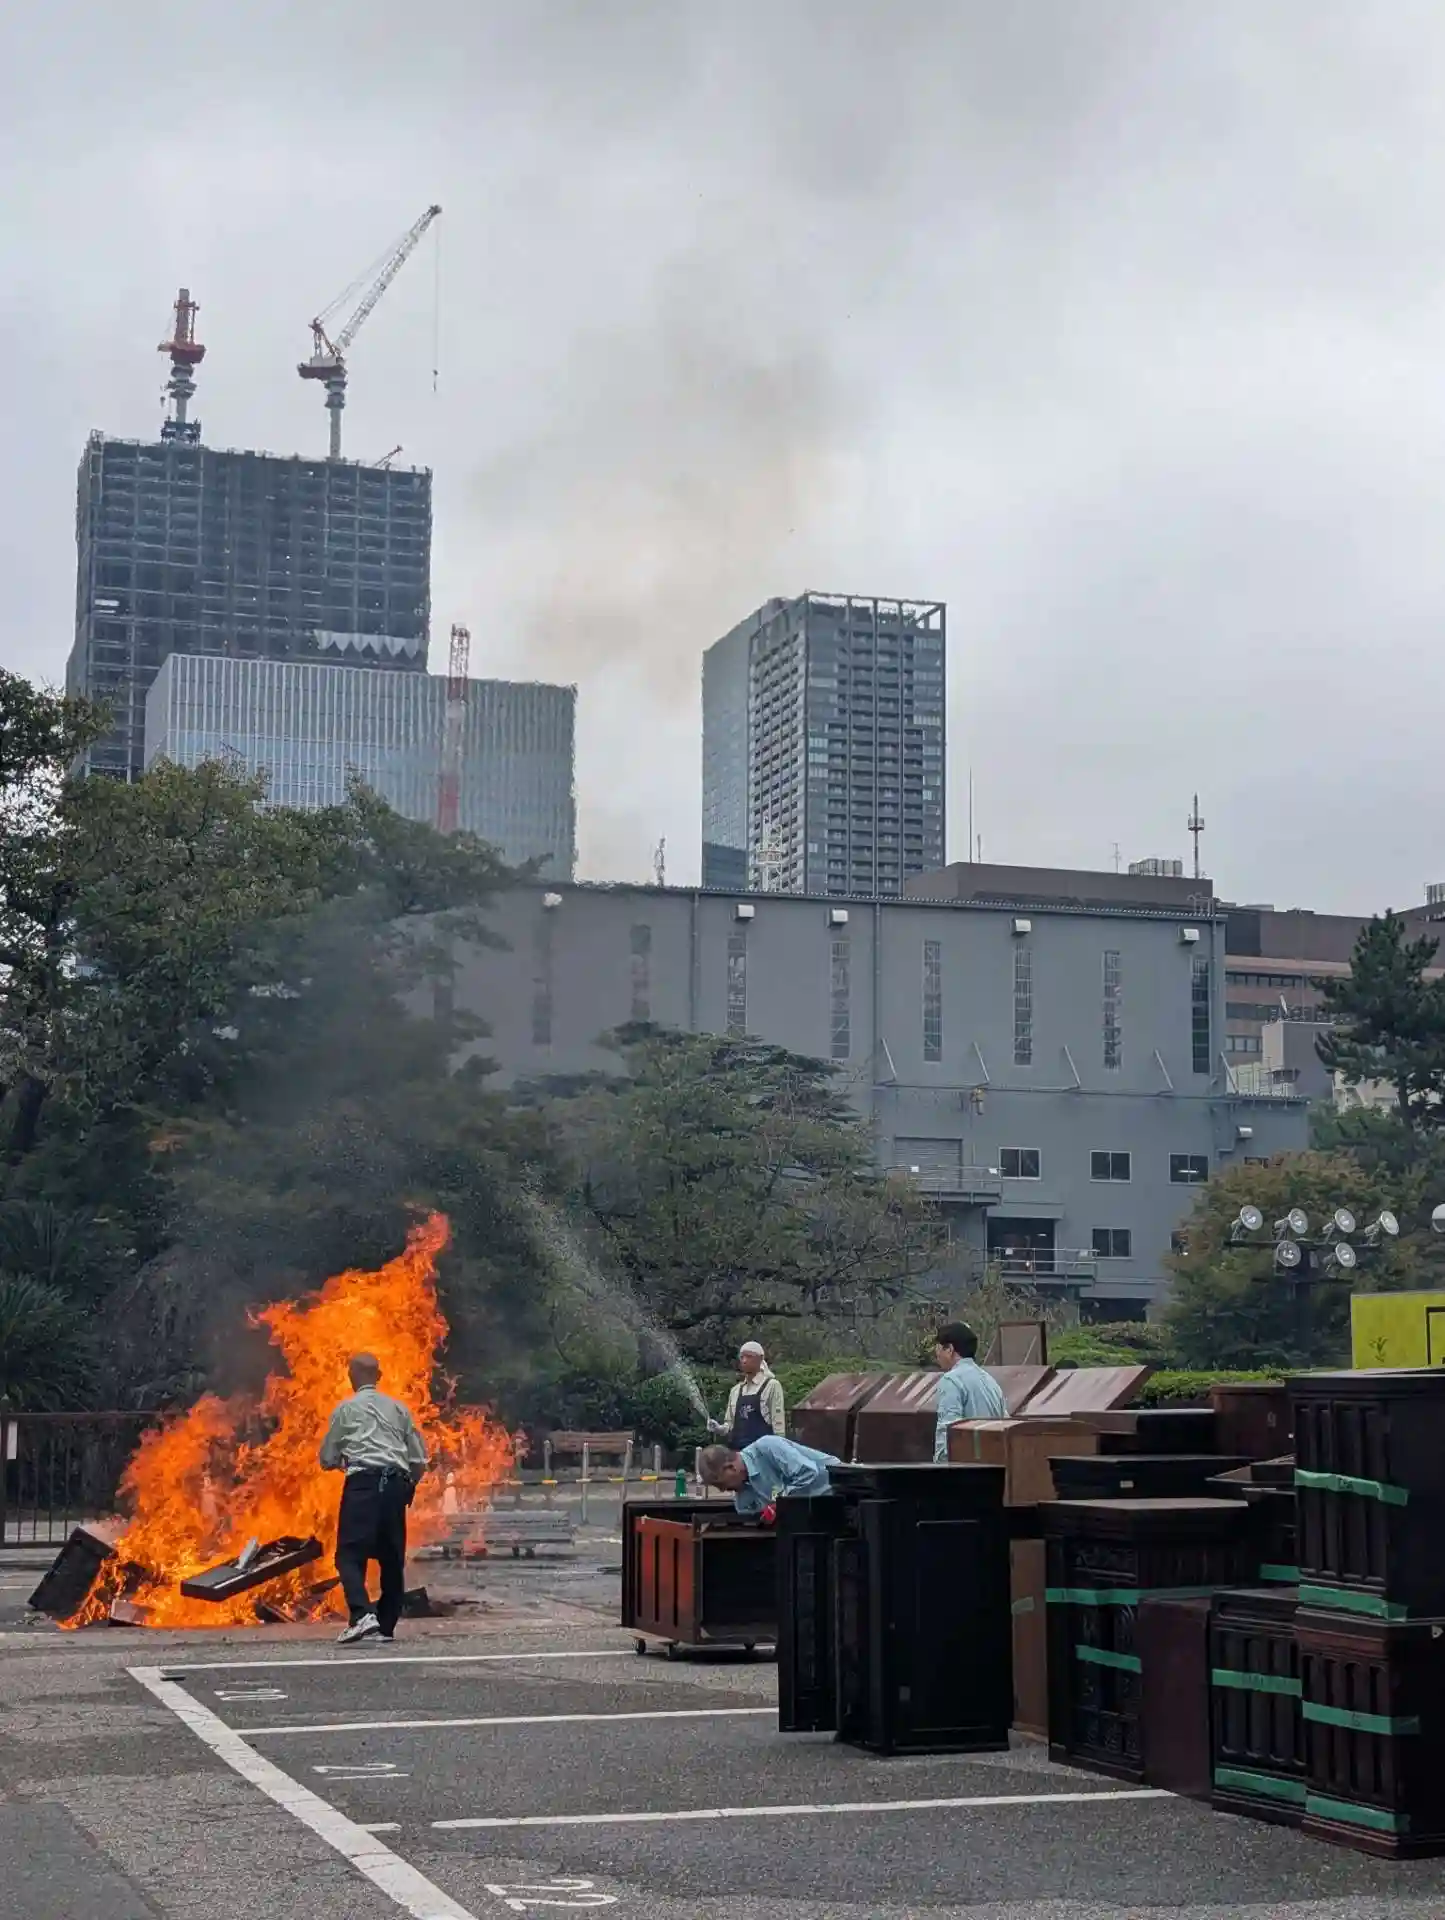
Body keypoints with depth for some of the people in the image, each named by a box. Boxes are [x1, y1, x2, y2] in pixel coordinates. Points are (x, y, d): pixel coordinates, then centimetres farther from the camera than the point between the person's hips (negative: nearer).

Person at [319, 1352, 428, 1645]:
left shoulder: (346, 1409, 6)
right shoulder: (398, 1408, 15)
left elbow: (327, 1460, 10)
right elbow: (419, 1459, 14)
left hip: (363, 1483, -4)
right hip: (396, 1484, 4)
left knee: (350, 1554, -7)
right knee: (392, 1558, 12)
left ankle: (362, 1615, -28)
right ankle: (386, 1625, 14)